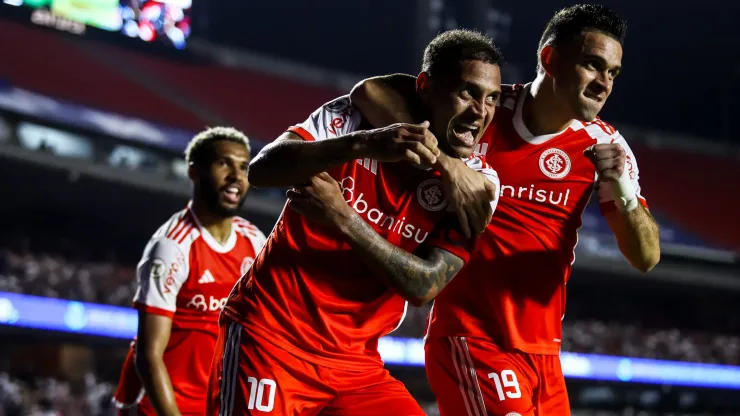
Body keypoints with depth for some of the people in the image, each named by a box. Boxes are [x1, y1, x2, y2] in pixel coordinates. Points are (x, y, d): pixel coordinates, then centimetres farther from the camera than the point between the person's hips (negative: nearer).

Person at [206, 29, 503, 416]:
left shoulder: (477, 185, -2)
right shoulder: (358, 116, -7)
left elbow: (423, 286, -11)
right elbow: (261, 169, -22)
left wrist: (343, 219, -20)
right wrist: (364, 143, -35)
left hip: (356, 364, 3)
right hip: (270, 334, -3)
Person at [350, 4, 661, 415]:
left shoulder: (603, 146, 0)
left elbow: (646, 257, -3)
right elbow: (370, 92, -15)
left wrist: (623, 191, -23)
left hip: (543, 349, 5)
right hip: (470, 337, -5)